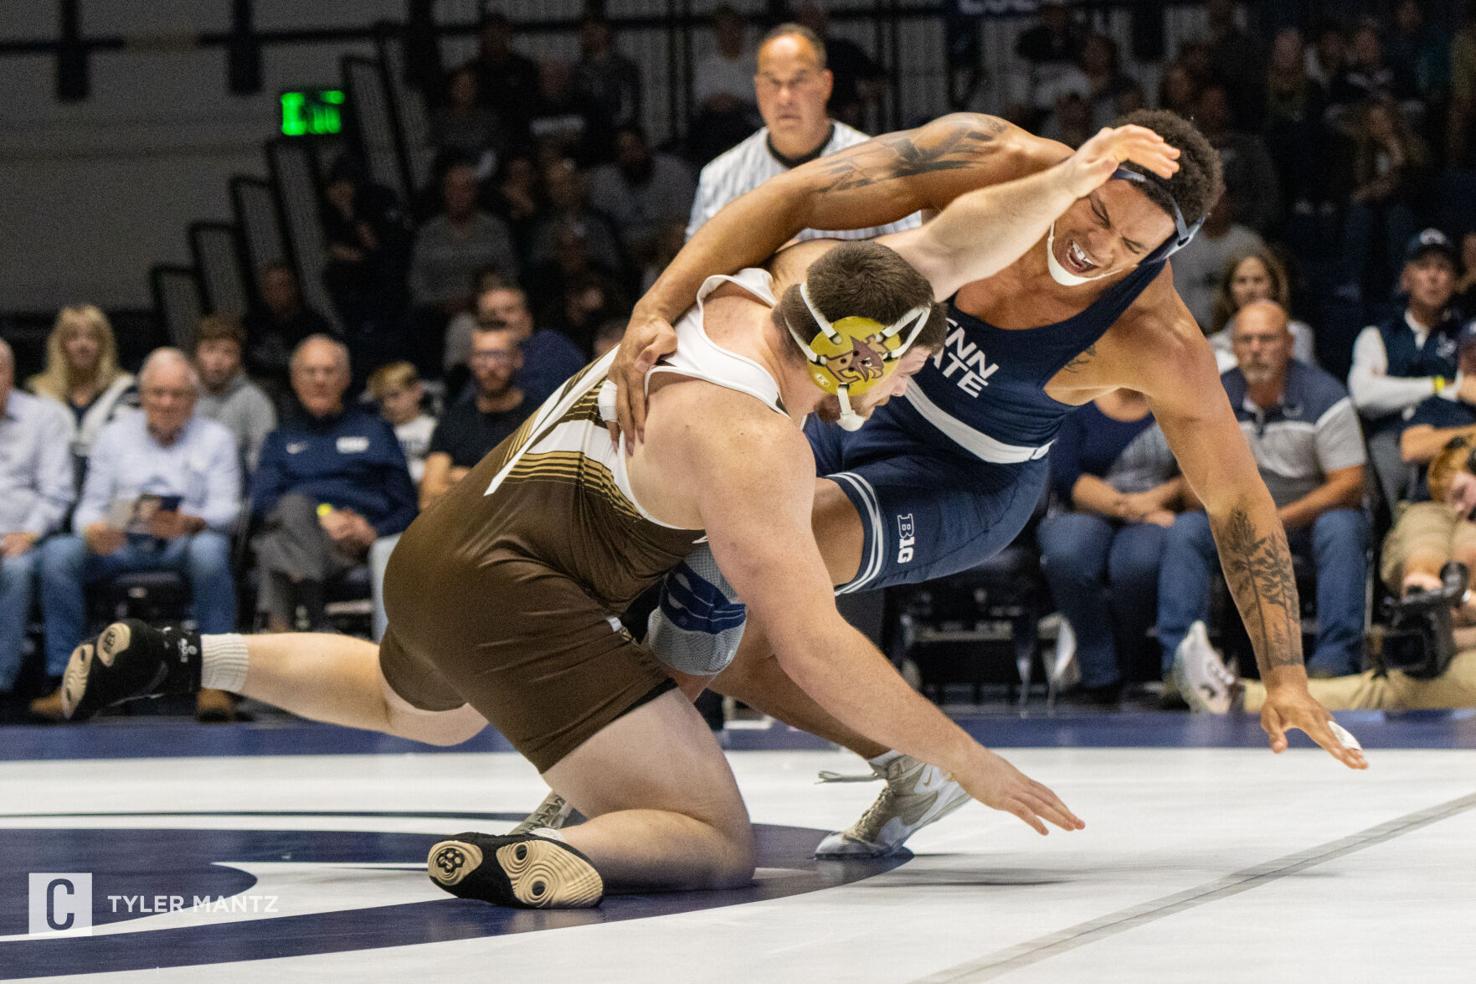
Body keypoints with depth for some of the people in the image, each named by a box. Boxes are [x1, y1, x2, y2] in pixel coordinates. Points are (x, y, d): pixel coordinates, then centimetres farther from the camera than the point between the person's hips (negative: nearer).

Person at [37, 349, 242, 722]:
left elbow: (226, 509, 0)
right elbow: (91, 504, 12)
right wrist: (92, 530, -14)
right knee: (57, 552, -27)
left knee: (210, 550, -38)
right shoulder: (115, 435, 19)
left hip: (183, 544, -2)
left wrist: (188, 523, -23)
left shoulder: (215, 439, 13)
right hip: (120, 544, 2)